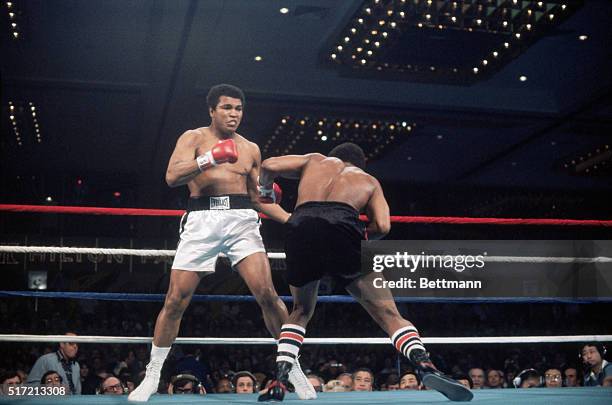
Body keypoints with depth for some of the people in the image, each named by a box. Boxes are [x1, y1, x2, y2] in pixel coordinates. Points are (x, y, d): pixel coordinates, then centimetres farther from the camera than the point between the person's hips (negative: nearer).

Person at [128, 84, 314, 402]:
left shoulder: (250, 149, 19)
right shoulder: (193, 138, 8)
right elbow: (172, 177, -8)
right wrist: (211, 158, -21)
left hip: (241, 220, 2)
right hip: (202, 221, -2)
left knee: (267, 295, -11)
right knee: (175, 301, -2)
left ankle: (294, 369, 3)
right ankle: (151, 377, 14)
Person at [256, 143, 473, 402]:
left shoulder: (316, 160, 36)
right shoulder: (369, 180, 32)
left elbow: (269, 166, 22)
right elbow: (382, 227, 14)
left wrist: (266, 192, 42)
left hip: (300, 228, 2)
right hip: (342, 227, -2)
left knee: (301, 311, 26)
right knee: (388, 314, 4)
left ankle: (279, 382, 12)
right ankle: (425, 366, -19)